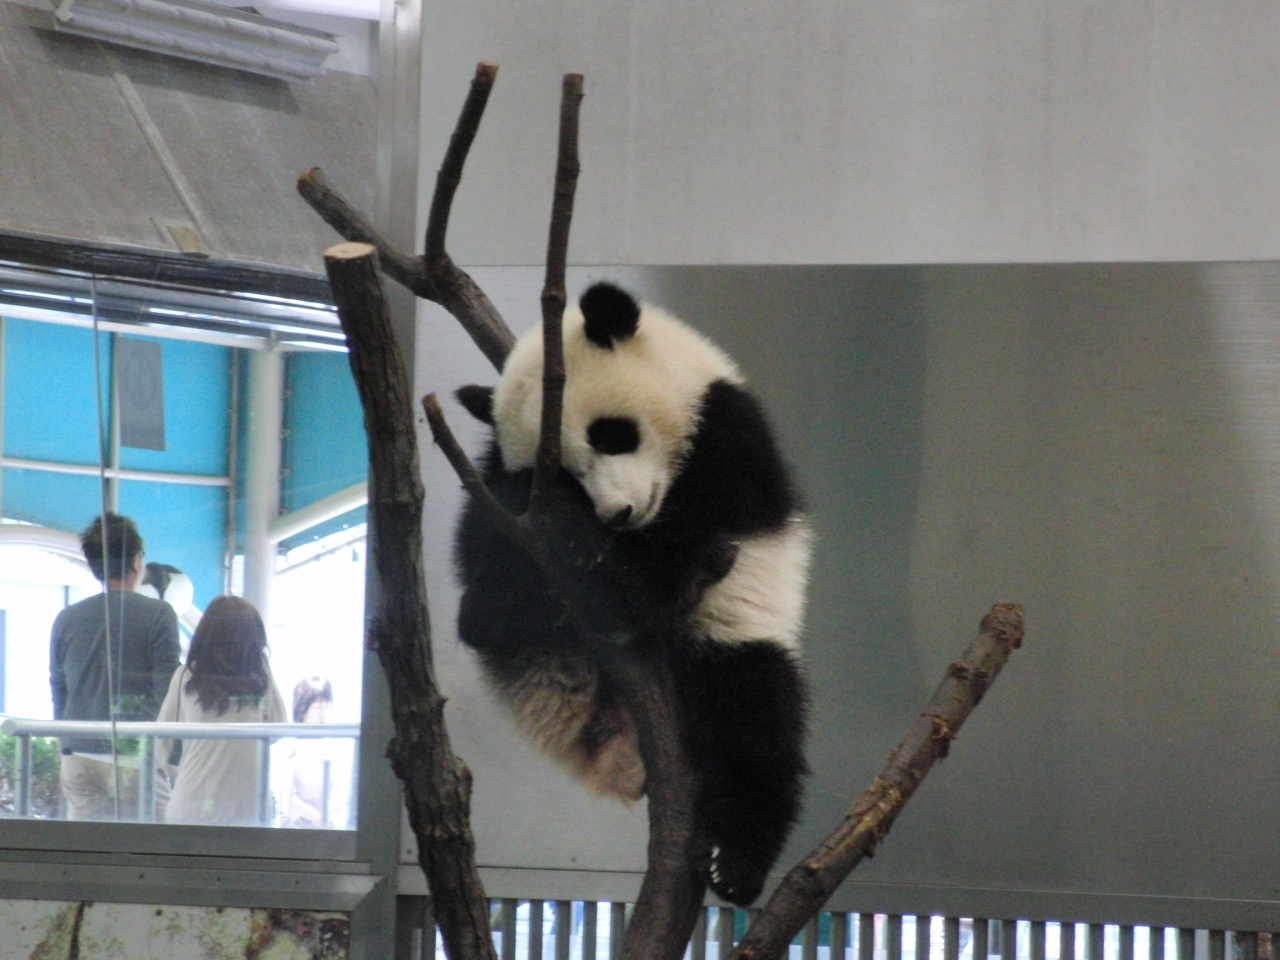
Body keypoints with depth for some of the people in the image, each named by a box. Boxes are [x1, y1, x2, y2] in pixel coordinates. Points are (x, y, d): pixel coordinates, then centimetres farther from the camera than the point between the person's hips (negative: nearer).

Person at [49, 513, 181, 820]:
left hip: (78, 756, 5)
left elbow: (57, 691, 16)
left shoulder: (67, 619, 9)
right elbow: (167, 690, -7)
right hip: (135, 758, -5)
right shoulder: (158, 615, -5)